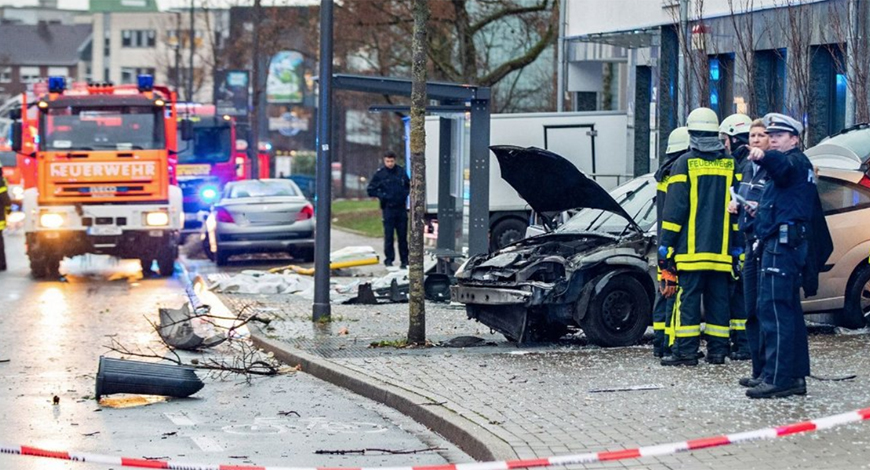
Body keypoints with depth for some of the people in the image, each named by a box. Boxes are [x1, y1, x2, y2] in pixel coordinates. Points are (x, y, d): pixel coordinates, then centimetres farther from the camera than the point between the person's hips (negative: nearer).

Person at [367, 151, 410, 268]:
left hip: (401, 208, 2)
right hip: (388, 209, -2)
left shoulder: (401, 171, 5)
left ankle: (404, 260, 10)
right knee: (388, 235, -2)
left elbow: (409, 185, 20)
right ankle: (389, 259, 6)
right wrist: (381, 196, -10)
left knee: (402, 235, 5)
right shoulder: (380, 173, -2)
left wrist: (405, 194, 2)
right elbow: (370, 190, 3)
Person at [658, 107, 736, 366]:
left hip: (691, 247, -4)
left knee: (688, 297, -3)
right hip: (722, 248, 4)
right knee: (718, 298, 8)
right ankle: (717, 350, 7)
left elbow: (674, 208, -6)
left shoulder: (685, 163, -3)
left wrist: (665, 244, -2)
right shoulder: (730, 164, 8)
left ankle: (686, 351, -6)